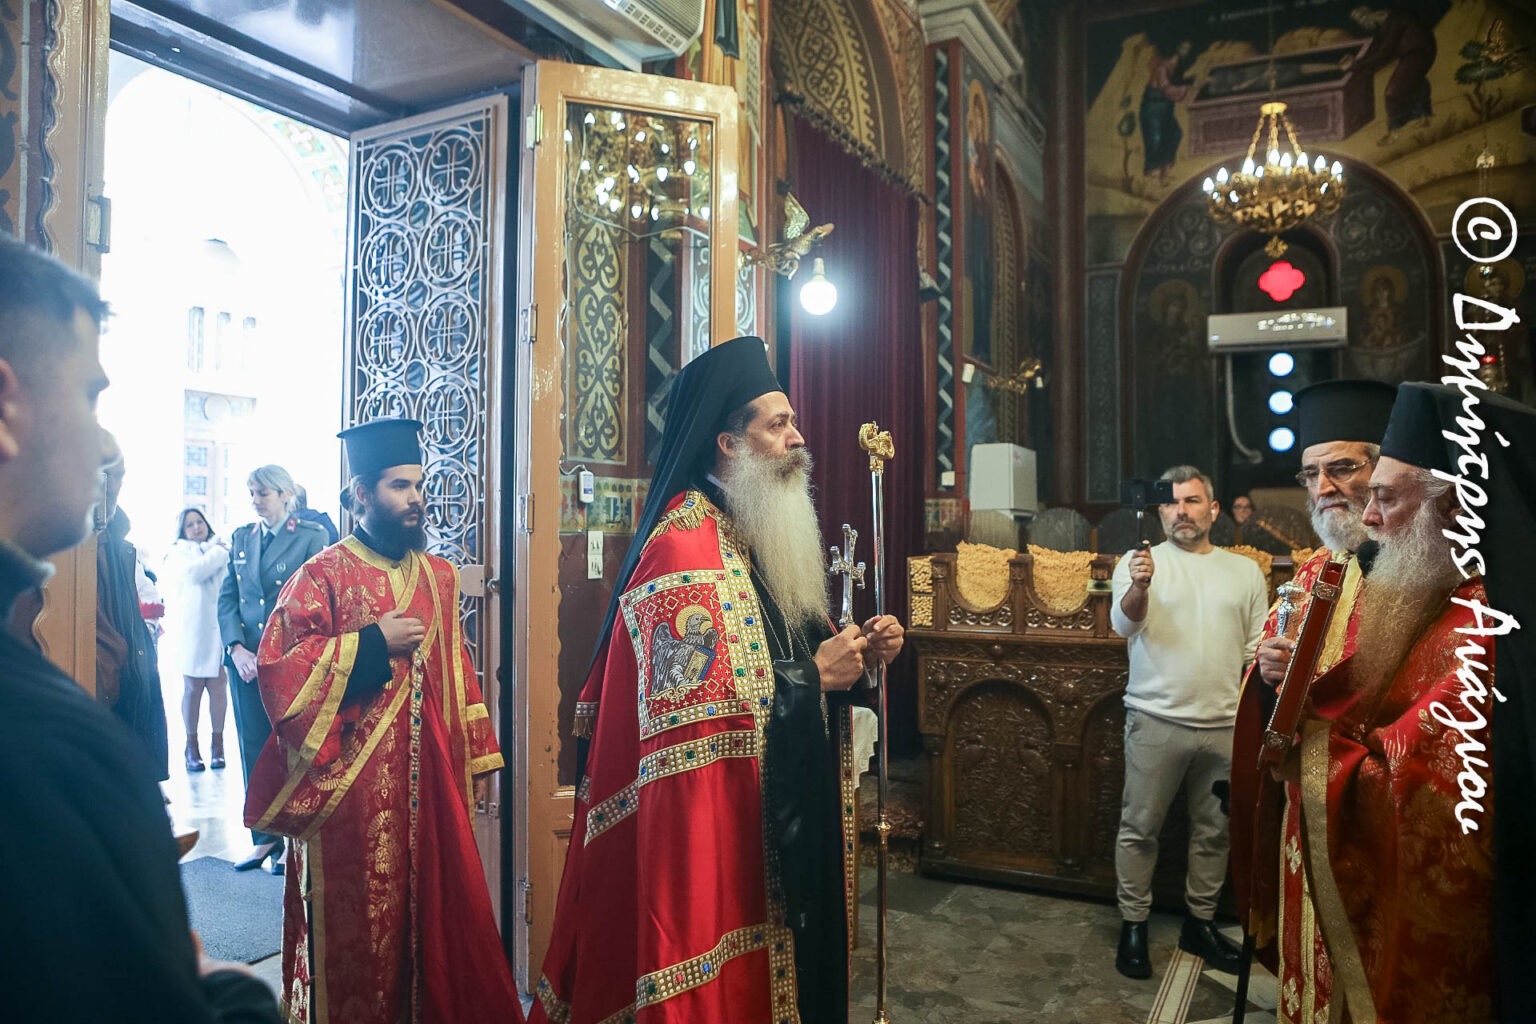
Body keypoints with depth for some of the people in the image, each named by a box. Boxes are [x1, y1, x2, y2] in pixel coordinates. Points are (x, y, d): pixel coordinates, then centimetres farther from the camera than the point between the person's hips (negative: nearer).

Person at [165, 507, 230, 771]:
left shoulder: (222, 548, 13)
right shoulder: (178, 553, 9)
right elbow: (193, 572, -13)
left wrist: (221, 550, -10)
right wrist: (218, 553, -3)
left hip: (219, 627, 1)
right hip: (193, 629, -1)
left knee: (218, 687, 2)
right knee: (193, 688, 3)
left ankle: (217, 744, 11)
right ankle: (192, 746, 12)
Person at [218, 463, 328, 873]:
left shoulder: (310, 536, -3)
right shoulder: (241, 537, 12)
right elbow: (226, 597, 10)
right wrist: (236, 647, -4)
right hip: (245, 659, 5)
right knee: (253, 749, 8)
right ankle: (263, 839, 17)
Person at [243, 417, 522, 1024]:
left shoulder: (438, 576, 10)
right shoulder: (322, 576, -5)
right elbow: (278, 667, -14)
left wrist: (479, 755, 11)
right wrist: (373, 644, -16)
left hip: (429, 780, 5)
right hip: (352, 787, -4)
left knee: (438, 907, 11)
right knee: (358, 925, 6)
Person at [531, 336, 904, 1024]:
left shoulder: (760, 537, 12)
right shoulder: (685, 545, -17)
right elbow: (692, 705, -25)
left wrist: (855, 651, 1)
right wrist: (812, 675, -17)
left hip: (785, 819, 9)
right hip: (711, 823, -9)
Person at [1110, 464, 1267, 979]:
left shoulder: (1245, 570, 9)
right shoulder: (1141, 562, 0)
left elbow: (1258, 650, 11)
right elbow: (1124, 625, -15)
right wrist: (1139, 586, -35)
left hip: (1225, 724, 3)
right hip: (1156, 721, -3)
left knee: (1215, 829, 14)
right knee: (1140, 827, 3)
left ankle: (1200, 922, 29)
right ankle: (1133, 925, 16)